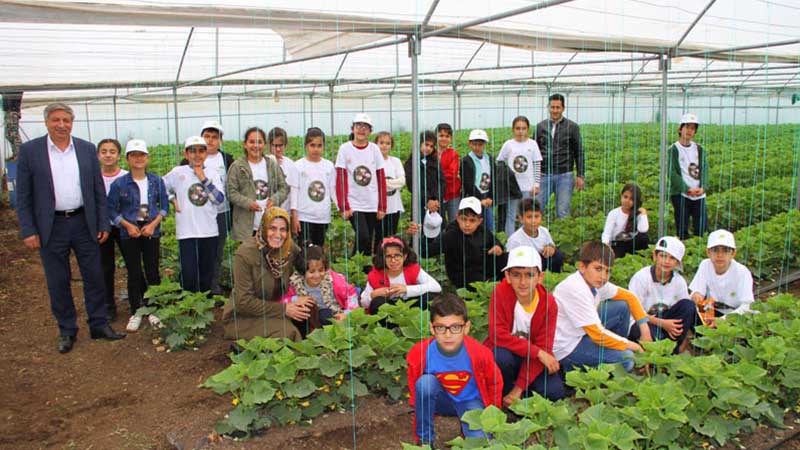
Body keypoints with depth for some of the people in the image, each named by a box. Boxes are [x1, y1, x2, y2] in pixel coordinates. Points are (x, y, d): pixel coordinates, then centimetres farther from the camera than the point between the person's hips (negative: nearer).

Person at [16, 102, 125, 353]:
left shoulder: (87, 149, 3)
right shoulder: (30, 151, -2)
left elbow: (99, 190, 6)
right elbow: (23, 196, -2)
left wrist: (103, 224, 3)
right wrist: (28, 231, -7)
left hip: (84, 223, 2)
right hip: (51, 227, -1)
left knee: (94, 277, 7)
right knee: (57, 282, 8)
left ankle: (99, 325, 21)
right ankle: (67, 331, 22)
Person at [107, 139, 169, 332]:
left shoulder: (157, 181, -1)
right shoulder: (119, 184, -5)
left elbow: (164, 206, 4)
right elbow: (112, 210, -1)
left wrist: (153, 224, -9)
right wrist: (128, 225, -12)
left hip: (151, 231, 1)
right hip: (129, 233, -1)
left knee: (153, 272, 4)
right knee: (134, 274, 6)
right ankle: (136, 313, 17)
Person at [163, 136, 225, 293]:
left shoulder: (212, 173, 4)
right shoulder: (178, 172, 0)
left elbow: (220, 199, -6)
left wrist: (203, 178, -10)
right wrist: (172, 200, 2)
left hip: (209, 231, 2)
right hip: (186, 231, -2)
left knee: (207, 273, 13)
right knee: (188, 274, -4)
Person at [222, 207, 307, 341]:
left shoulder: (291, 249, -7)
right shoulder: (245, 253, -20)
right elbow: (243, 301, -18)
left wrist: (299, 300, -15)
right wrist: (283, 309, -20)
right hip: (243, 318, -5)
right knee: (286, 332, -28)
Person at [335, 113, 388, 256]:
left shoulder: (374, 149, 5)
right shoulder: (345, 149, -1)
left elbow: (381, 179, 5)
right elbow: (340, 180, -4)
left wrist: (382, 207, 2)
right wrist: (343, 207, -9)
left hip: (372, 205, 3)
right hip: (353, 204, -3)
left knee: (369, 242, 7)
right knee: (363, 237, -17)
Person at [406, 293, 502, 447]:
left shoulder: (479, 353, -27)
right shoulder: (420, 353, -27)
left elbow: (495, 383, -6)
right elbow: (414, 386, -5)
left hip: (470, 401, -1)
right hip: (441, 400, 1)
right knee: (425, 382, -32)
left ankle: (466, 423, 10)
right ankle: (424, 439, -12)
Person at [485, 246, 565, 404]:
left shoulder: (549, 303, -15)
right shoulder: (500, 292, -19)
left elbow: (543, 347, -17)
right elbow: (498, 334, -24)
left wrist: (519, 388, -24)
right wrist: (538, 352, -28)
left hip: (533, 358, 2)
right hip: (505, 352, -2)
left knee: (554, 391, -22)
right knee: (501, 356, -36)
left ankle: (514, 391, 7)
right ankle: (505, 392, -5)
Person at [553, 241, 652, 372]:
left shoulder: (597, 282, -2)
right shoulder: (575, 290, -28)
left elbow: (629, 297, 11)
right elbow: (598, 334, -26)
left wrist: (645, 330, 2)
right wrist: (629, 344, -14)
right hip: (565, 348, -9)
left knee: (623, 307, 5)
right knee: (626, 358, -18)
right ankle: (574, 369, -1)